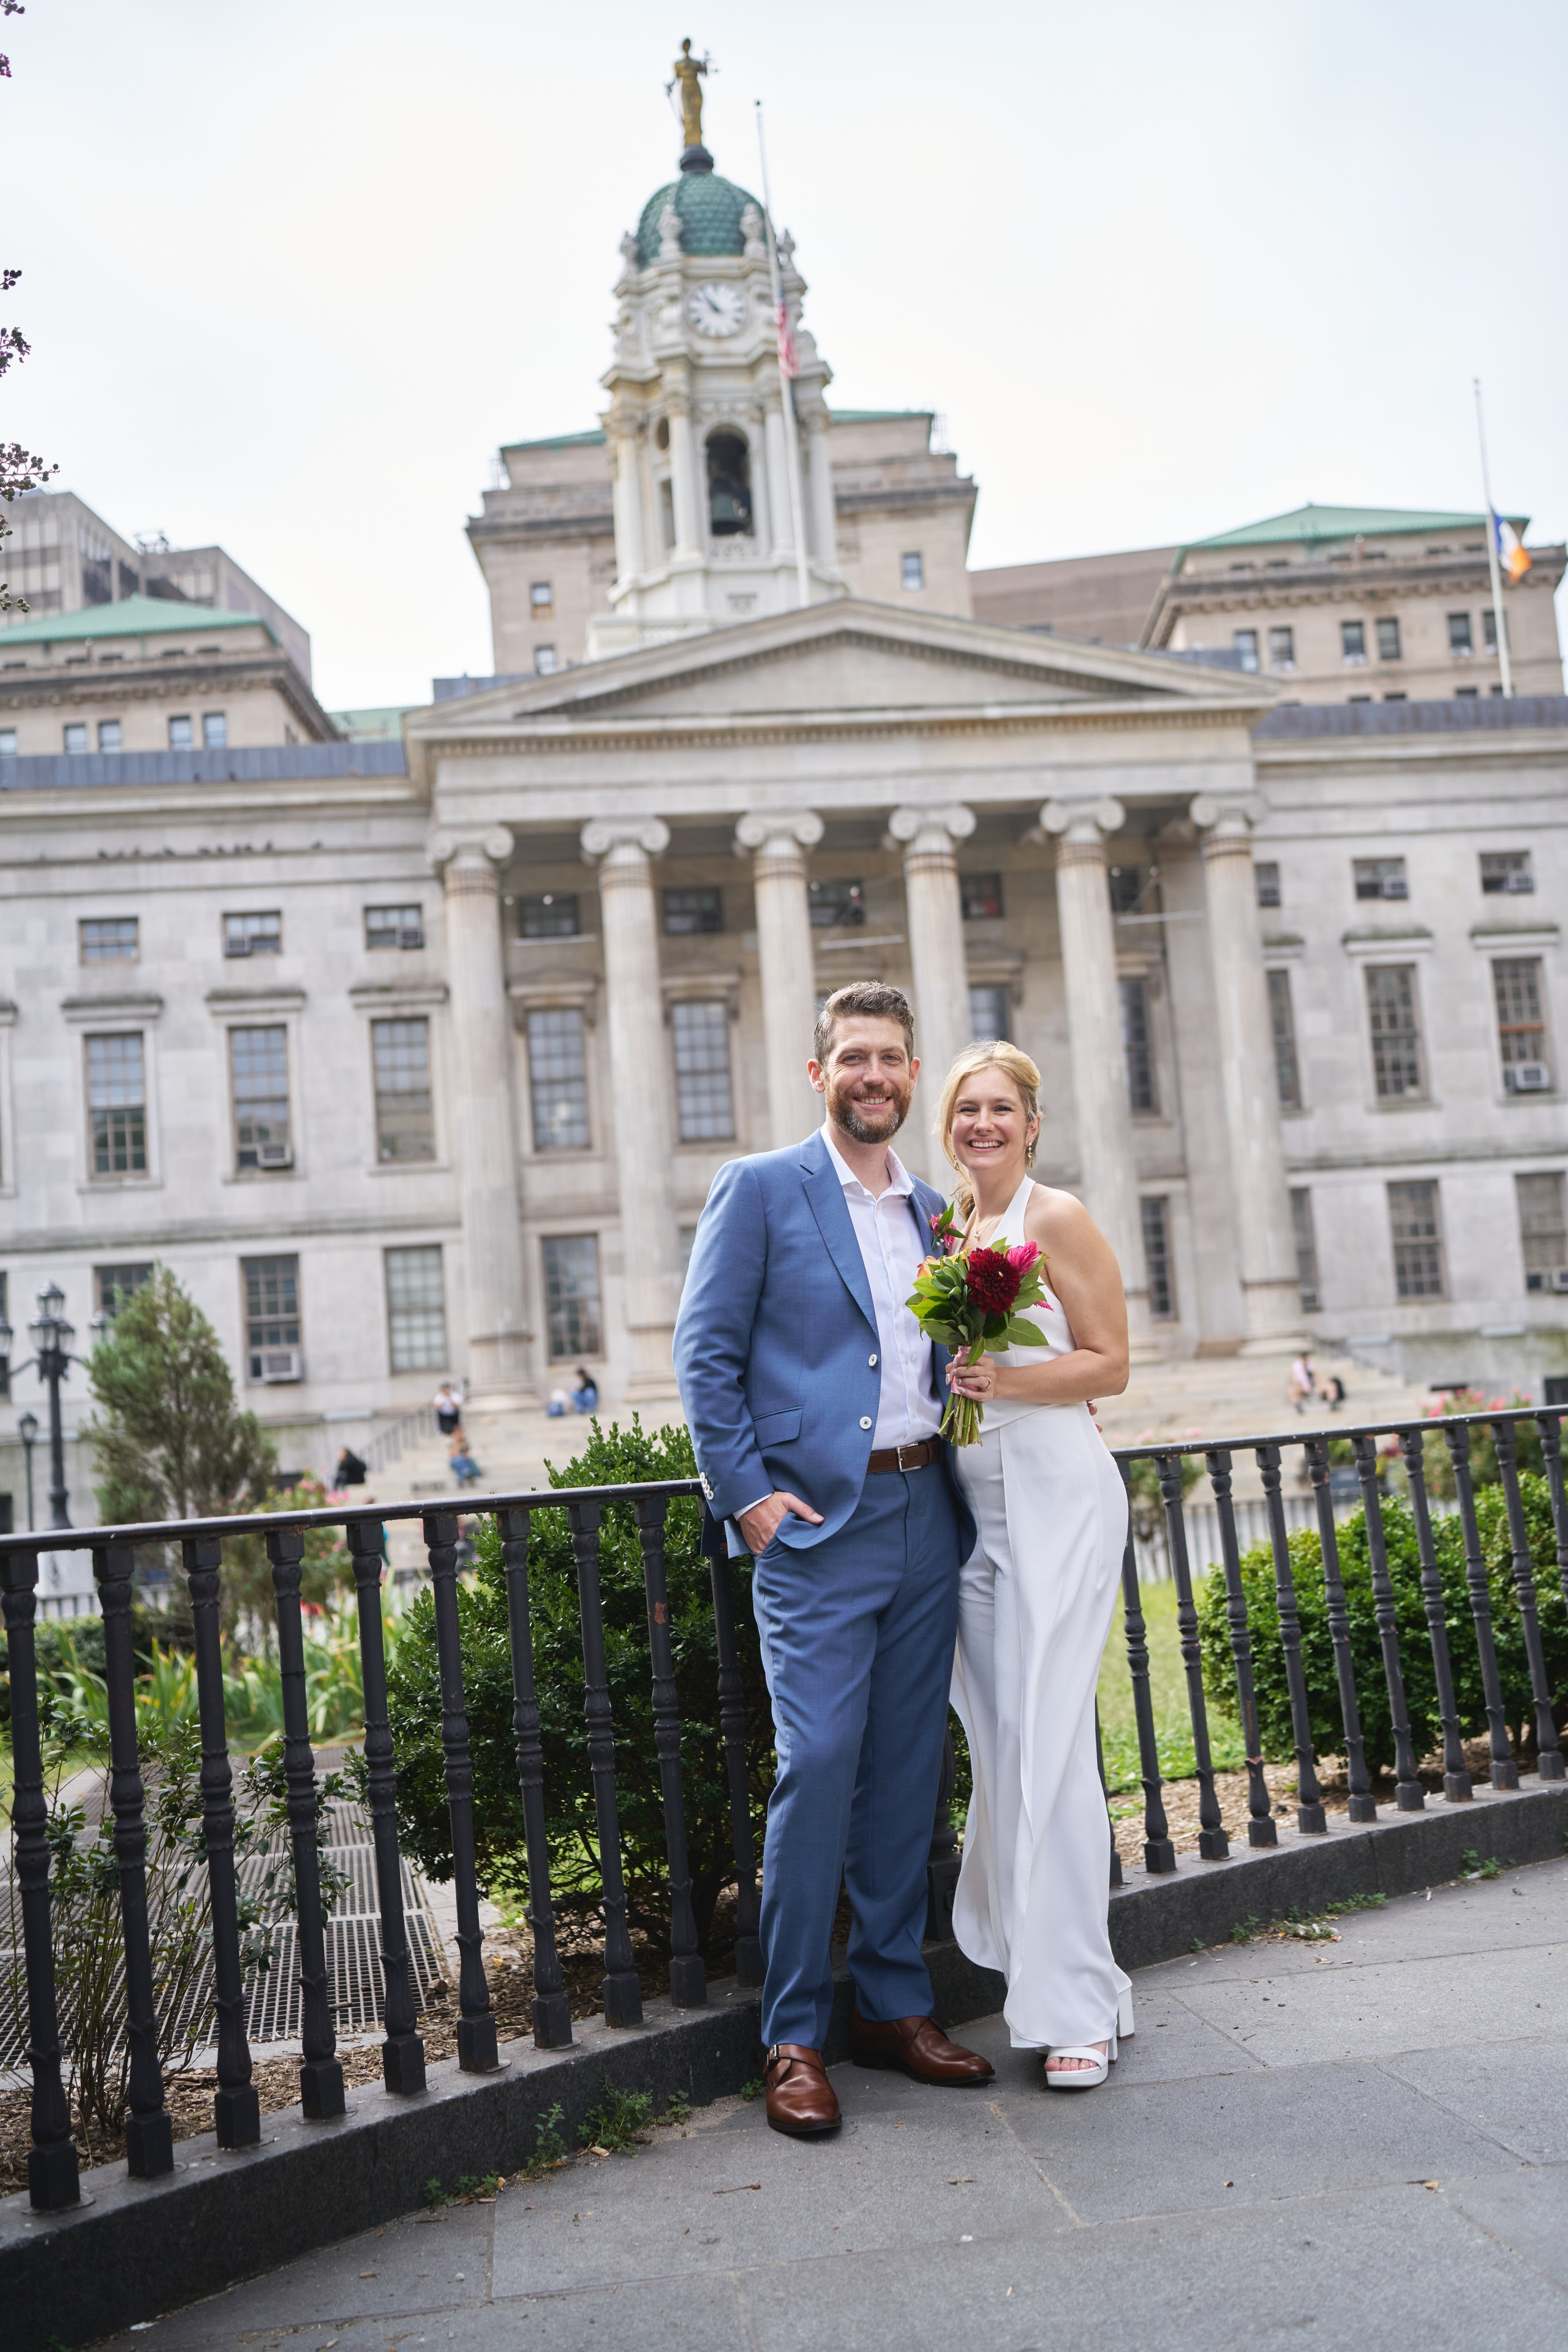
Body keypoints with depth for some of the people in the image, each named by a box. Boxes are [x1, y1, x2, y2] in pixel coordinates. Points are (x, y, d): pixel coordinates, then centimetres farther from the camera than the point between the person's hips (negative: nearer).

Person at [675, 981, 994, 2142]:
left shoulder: (934, 1211, 16)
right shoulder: (759, 1189, 0)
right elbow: (706, 1351, -4)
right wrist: (744, 1491, -11)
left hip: (926, 1515, 6)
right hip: (816, 1521, -5)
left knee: (908, 1766, 10)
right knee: (817, 1762, -8)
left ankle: (895, 2003, 23)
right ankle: (794, 2035, 5)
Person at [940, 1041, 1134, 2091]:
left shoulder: (1058, 1220, -5)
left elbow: (1110, 1364, -7)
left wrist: (1006, 1380, -20)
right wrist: (951, 1379, 5)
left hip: (1055, 1495, -6)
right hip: (971, 1503, 6)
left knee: (1049, 1741, -7)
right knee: (997, 1740, 8)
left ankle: (1076, 2004, 1)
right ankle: (1030, 1956, 23)